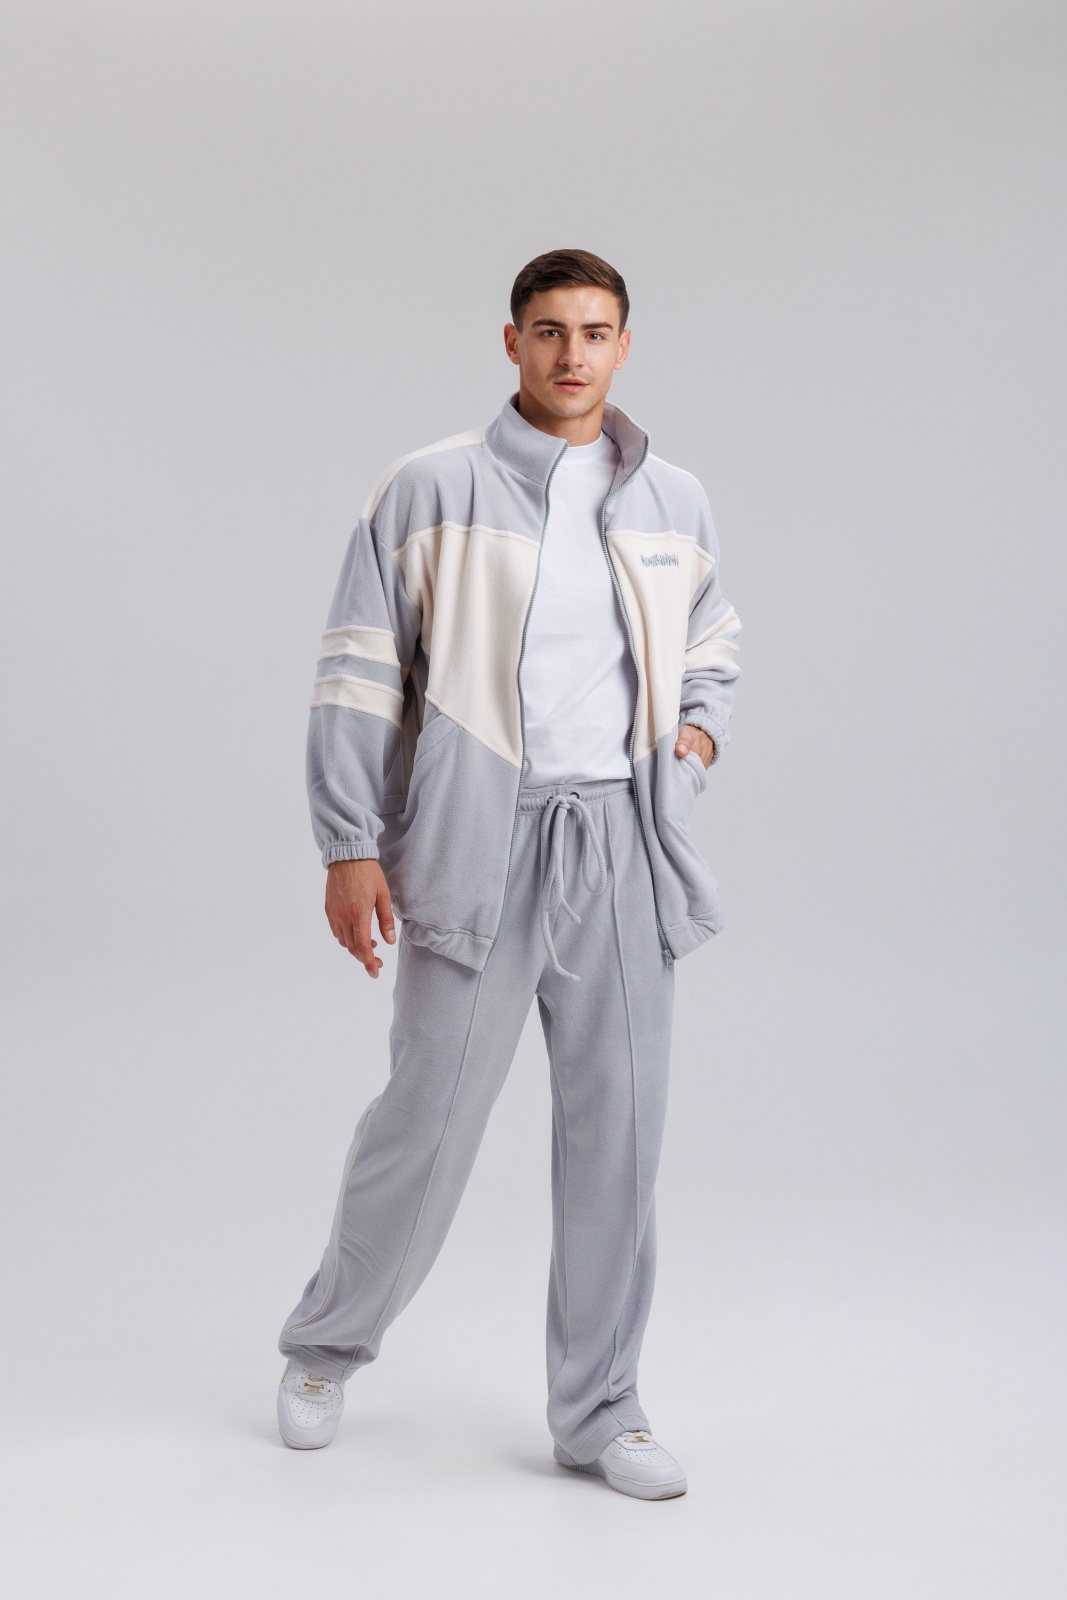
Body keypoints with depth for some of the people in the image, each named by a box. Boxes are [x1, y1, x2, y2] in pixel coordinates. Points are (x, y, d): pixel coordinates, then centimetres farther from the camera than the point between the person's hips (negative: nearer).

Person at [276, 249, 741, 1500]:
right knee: (428, 1117, 3)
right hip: (479, 847, -3)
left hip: (623, 847, 4)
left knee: (617, 1128, 6)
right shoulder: (431, 490, -2)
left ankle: (598, 1411, 21)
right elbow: (357, 674, -3)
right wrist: (350, 847, -8)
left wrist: (701, 731, 2)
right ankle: (326, 1348, 29)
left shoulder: (676, 504, 11)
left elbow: (712, 651, 24)